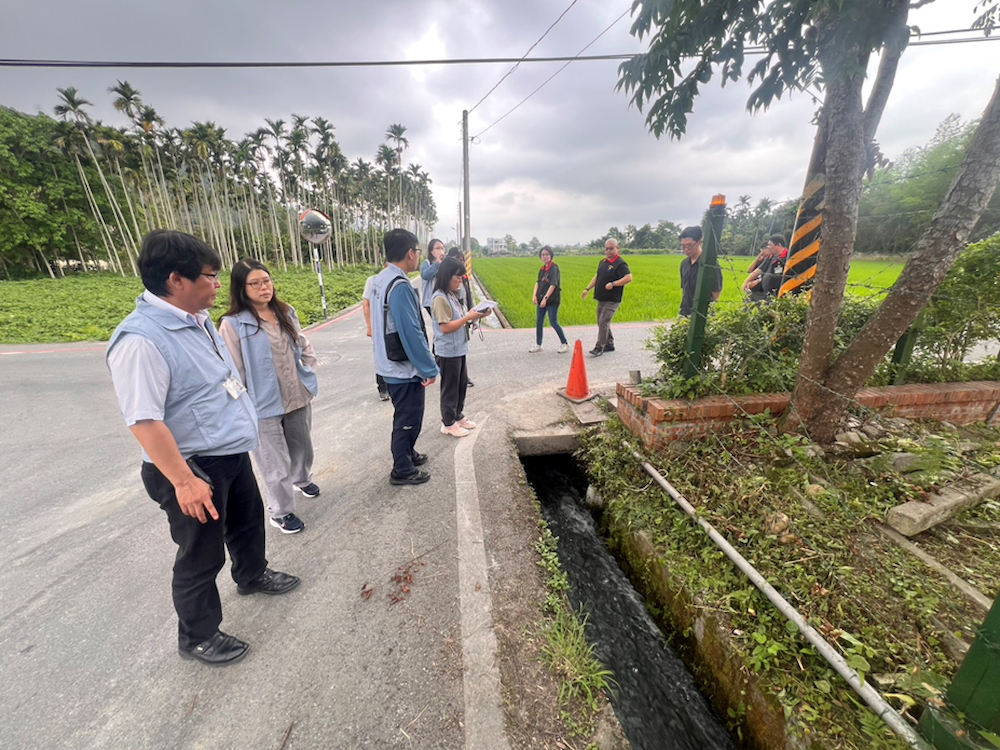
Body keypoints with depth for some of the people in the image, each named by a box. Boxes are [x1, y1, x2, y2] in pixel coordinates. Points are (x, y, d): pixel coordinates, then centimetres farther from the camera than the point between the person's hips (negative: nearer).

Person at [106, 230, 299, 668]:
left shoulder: (197, 319, 3)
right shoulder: (140, 339, -26)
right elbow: (144, 421, -27)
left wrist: (242, 425, 22)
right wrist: (184, 481, -26)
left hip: (232, 454, 9)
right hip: (193, 467, -9)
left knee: (248, 519, 27)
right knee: (201, 556, 11)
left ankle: (252, 576, 55)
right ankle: (198, 637, 37)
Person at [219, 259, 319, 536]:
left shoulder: (286, 313, 3)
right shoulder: (233, 324, -15)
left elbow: (303, 344, 16)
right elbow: (233, 372, -13)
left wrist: (309, 371, 9)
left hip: (299, 397, 6)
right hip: (265, 406, -5)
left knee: (302, 445, 24)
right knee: (277, 464, 6)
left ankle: (302, 480, 52)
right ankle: (280, 512, 26)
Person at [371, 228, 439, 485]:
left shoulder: (380, 280, 7)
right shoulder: (400, 286, -23)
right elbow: (411, 333, -25)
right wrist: (429, 369, -17)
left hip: (391, 365, 9)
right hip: (405, 368, -9)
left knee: (405, 416, 24)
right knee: (408, 418, 6)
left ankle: (407, 454, 41)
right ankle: (402, 470, 22)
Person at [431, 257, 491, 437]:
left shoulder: (455, 294, 9)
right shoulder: (440, 298, -18)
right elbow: (445, 327, -23)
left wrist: (476, 315, 0)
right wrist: (469, 317, -21)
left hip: (459, 349, 9)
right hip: (448, 352, -9)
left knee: (461, 385, 18)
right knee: (450, 387, 4)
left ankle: (458, 416, 34)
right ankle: (448, 423, 19)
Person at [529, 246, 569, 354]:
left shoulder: (554, 268, -10)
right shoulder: (541, 269, 11)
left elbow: (553, 285, -17)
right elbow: (538, 283, 8)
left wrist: (545, 298, -22)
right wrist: (534, 295, -6)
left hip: (552, 300, -7)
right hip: (541, 300, 7)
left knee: (553, 322, -5)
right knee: (538, 322, 9)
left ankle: (565, 344, 10)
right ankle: (538, 345, 23)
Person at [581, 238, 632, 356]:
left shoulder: (620, 264, -12)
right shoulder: (602, 262, 13)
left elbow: (629, 278, -23)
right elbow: (596, 277, 23)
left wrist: (613, 284, -26)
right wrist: (587, 289, 15)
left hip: (612, 300, -9)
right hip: (601, 298, 9)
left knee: (603, 323, -11)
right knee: (602, 323, 13)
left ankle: (599, 348, -6)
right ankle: (610, 344, 27)